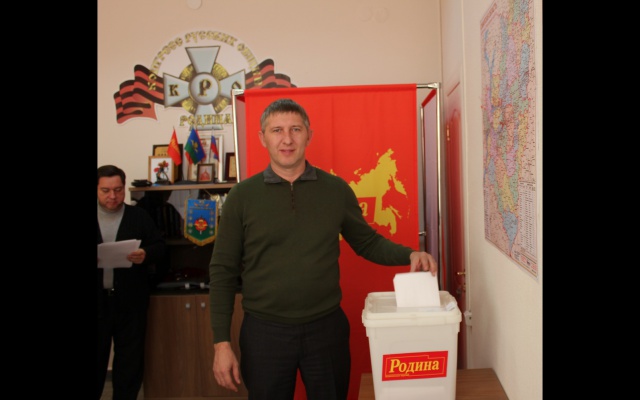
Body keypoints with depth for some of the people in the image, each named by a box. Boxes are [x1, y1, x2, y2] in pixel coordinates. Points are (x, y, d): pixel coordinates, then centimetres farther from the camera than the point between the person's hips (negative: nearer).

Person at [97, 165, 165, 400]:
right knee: (95, 358, 7)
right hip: (98, 300, 0)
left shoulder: (140, 217, 5)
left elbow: (160, 247, 2)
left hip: (130, 301, 0)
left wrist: (146, 254, -20)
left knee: (130, 360, 9)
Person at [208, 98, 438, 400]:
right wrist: (221, 342, -4)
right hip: (264, 331, -1)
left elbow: (367, 243, 10)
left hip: (328, 328, 1)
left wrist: (409, 255, -8)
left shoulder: (336, 189, 0)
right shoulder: (242, 196, -3)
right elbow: (223, 272, -1)